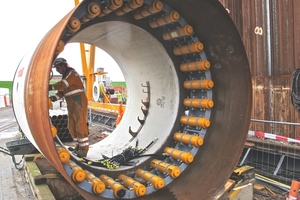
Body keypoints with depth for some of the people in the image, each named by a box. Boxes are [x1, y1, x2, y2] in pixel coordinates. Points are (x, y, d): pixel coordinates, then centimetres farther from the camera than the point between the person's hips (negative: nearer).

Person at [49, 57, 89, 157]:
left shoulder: (72, 73, -7)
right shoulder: (65, 77, 22)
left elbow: (63, 84, -22)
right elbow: (62, 91, 12)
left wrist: (51, 87, -21)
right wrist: (55, 97, -6)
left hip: (79, 102, -9)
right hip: (71, 105, 9)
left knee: (80, 125, -8)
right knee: (71, 126, 10)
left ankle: (84, 149, -3)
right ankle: (79, 145, 22)